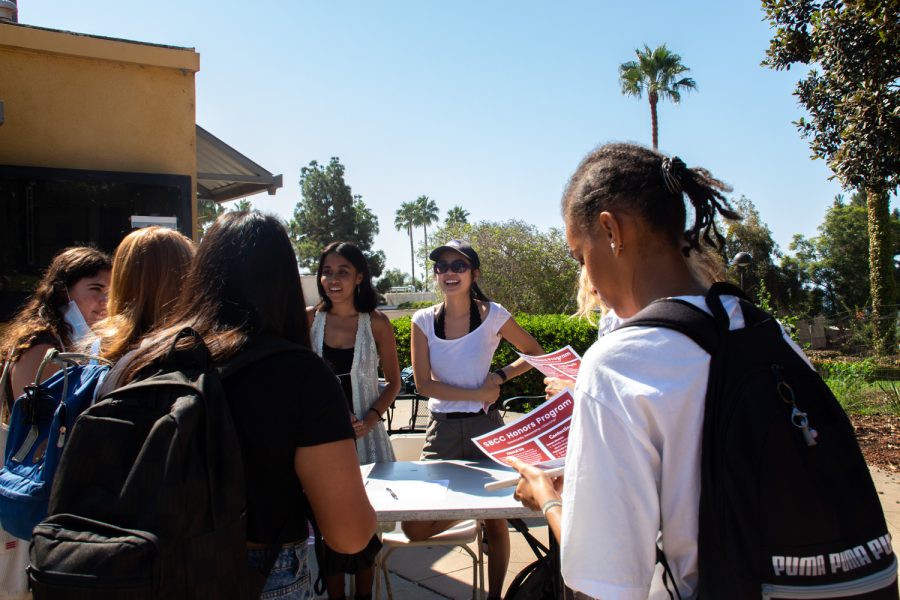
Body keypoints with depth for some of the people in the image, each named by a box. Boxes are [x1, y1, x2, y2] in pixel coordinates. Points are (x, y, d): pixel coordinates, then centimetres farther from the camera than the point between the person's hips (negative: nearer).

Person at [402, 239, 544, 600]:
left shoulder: (493, 315, -5)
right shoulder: (424, 321, -2)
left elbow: (535, 353, 7)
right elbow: (423, 383, -7)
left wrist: (501, 376, -8)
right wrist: (477, 394, -13)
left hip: (485, 425, -1)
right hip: (443, 428, 2)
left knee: (495, 520, 7)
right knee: (414, 529, -3)